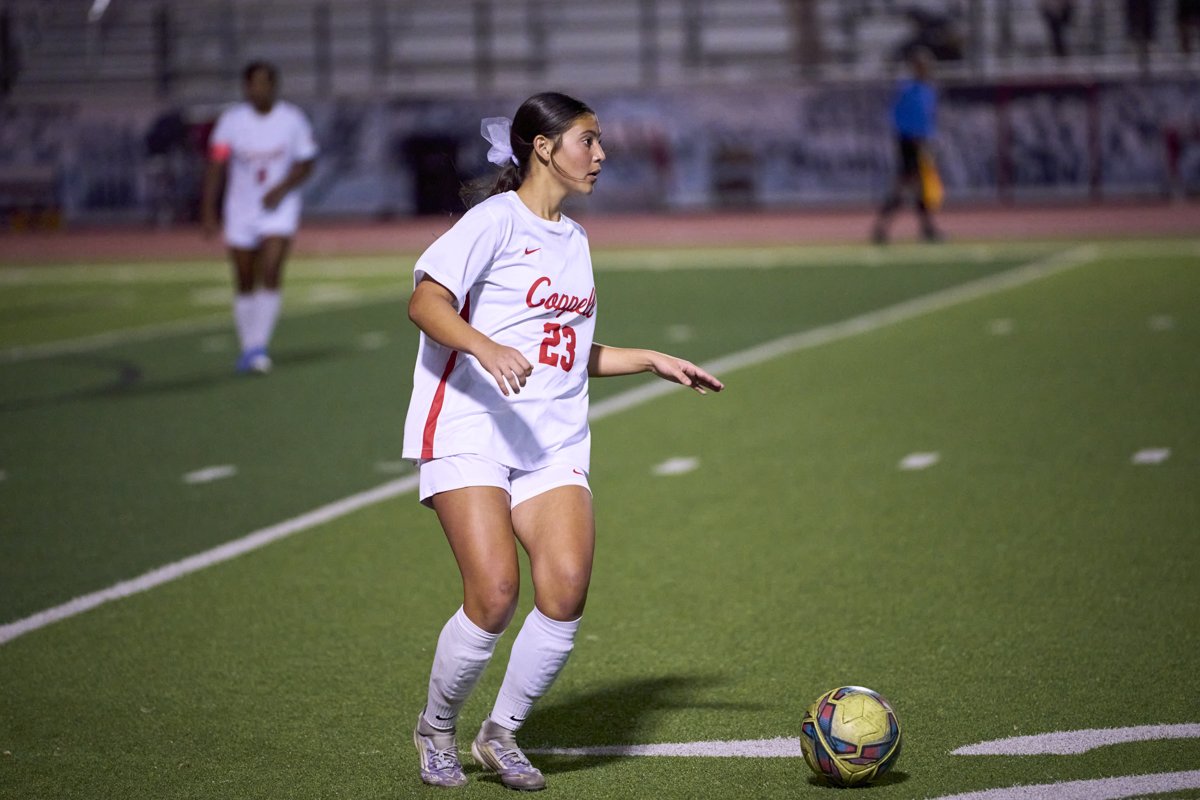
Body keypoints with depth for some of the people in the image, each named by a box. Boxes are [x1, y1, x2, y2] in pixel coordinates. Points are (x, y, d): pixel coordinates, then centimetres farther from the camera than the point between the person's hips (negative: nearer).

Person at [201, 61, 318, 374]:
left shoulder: (293, 119, -4)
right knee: (245, 284, 6)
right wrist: (208, 212, -11)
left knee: (271, 272, -18)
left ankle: (259, 347, -17)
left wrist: (281, 189, -16)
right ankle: (247, 348, 19)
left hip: (279, 208, -1)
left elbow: (305, 163, 1)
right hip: (241, 210, 1)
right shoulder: (231, 120, -5)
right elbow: (216, 166, -5)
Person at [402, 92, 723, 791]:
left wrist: (654, 361, 27)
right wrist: (486, 348, -30)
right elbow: (426, 301, -15)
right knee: (495, 595, -18)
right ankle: (436, 727, 8)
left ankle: (502, 734, 6)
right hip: (470, 431, -6)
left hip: (554, 444, 6)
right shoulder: (497, 220, -3)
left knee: (566, 591, -15)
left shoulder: (574, 238, 20)